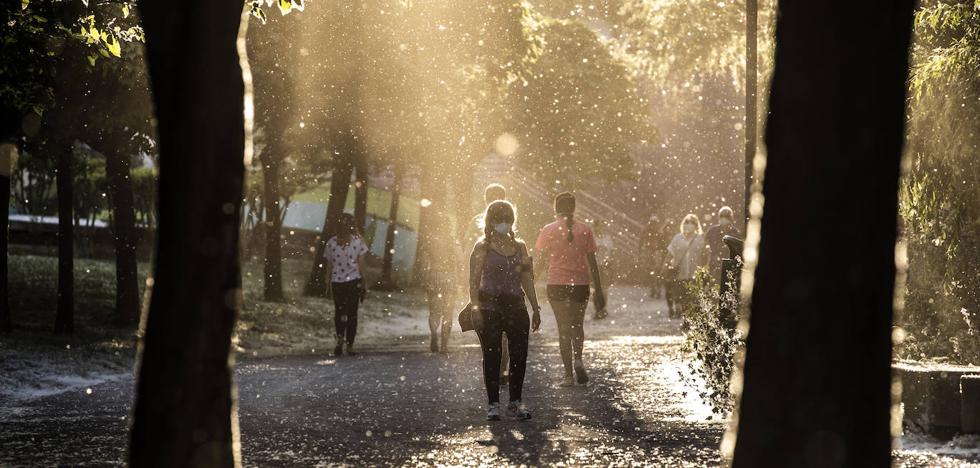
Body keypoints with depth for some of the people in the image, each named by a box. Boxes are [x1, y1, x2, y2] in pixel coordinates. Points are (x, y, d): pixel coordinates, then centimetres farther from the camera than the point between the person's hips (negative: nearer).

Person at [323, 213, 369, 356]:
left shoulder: (331, 243, -3)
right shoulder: (358, 241, -7)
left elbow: (329, 266, 1)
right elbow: (361, 264, -4)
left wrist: (330, 282, 11)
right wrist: (363, 282, 4)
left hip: (336, 282, 1)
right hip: (354, 280, -1)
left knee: (339, 311, 14)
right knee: (352, 313, 7)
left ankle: (340, 338, -7)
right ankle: (350, 345, 4)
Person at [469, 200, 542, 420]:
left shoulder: (519, 246, 12)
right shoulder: (482, 247, 0)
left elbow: (527, 280, 14)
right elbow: (474, 281, -4)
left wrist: (536, 308, 10)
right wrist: (476, 309, -14)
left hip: (515, 305, 4)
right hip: (490, 307, -4)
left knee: (519, 355, 0)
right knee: (492, 356, -2)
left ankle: (515, 402, 12)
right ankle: (493, 404, 6)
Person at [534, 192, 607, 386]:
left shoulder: (548, 231, -2)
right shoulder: (584, 230, 1)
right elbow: (592, 263, 1)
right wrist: (599, 291, 5)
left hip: (556, 285, -1)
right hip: (580, 284, 1)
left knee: (564, 328, 4)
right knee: (577, 325, 18)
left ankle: (568, 374, 1)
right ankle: (578, 360, -8)